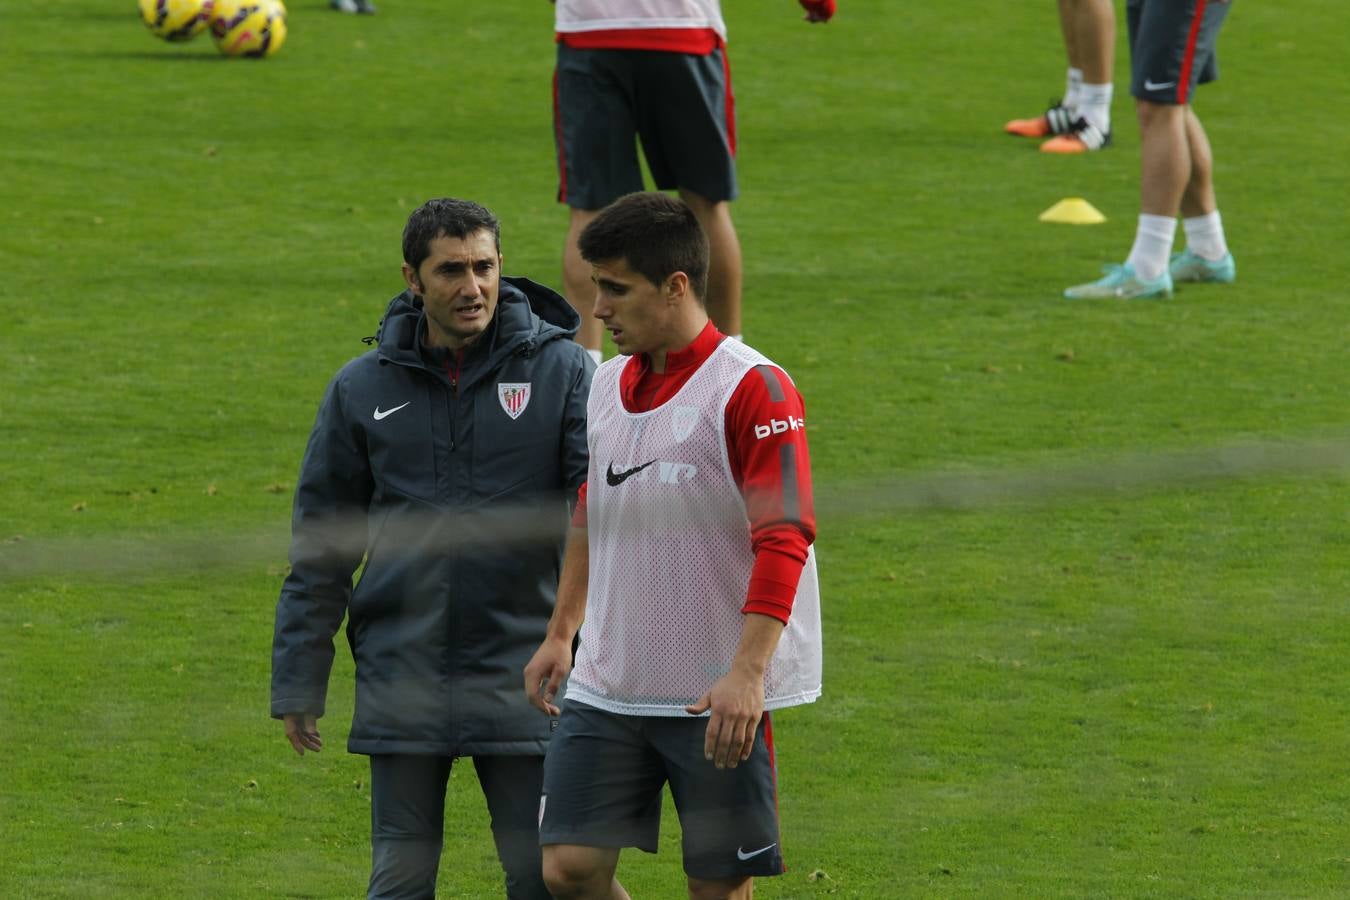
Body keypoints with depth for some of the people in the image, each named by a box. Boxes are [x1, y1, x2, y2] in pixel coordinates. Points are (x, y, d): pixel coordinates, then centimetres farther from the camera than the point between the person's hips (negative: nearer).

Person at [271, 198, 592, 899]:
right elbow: (320, 547, 10)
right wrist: (298, 680, 7)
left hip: (522, 676, -1)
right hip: (402, 682, 1)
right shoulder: (363, 389, 6)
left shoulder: (563, 373, 0)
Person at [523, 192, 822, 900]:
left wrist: (747, 673, -26)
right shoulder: (606, 387, 10)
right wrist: (561, 634, 20)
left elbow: (784, 541, -18)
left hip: (719, 700, -6)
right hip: (606, 686, 6)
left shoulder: (752, 389, -12)